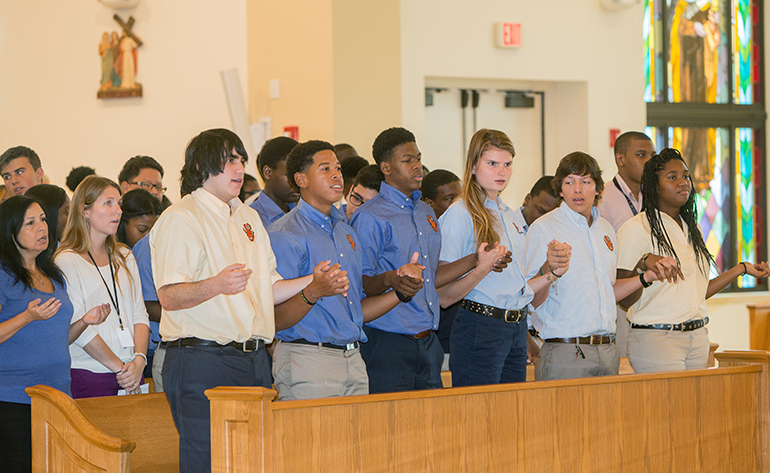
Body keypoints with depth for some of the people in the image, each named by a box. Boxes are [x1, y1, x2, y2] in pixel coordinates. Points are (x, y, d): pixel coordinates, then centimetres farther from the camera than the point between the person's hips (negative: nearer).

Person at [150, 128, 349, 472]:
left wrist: (312, 282, 12)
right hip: (202, 361, -8)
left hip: (254, 360, 8)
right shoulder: (180, 218, -6)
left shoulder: (248, 217, 20)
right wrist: (217, 285, -33)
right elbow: (169, 296, -17)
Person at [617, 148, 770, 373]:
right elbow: (625, 299, -12)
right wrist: (644, 264, -28)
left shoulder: (692, 229, 16)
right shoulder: (635, 229, -8)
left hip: (698, 338, 7)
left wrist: (742, 269, 20)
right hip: (656, 338, -7)